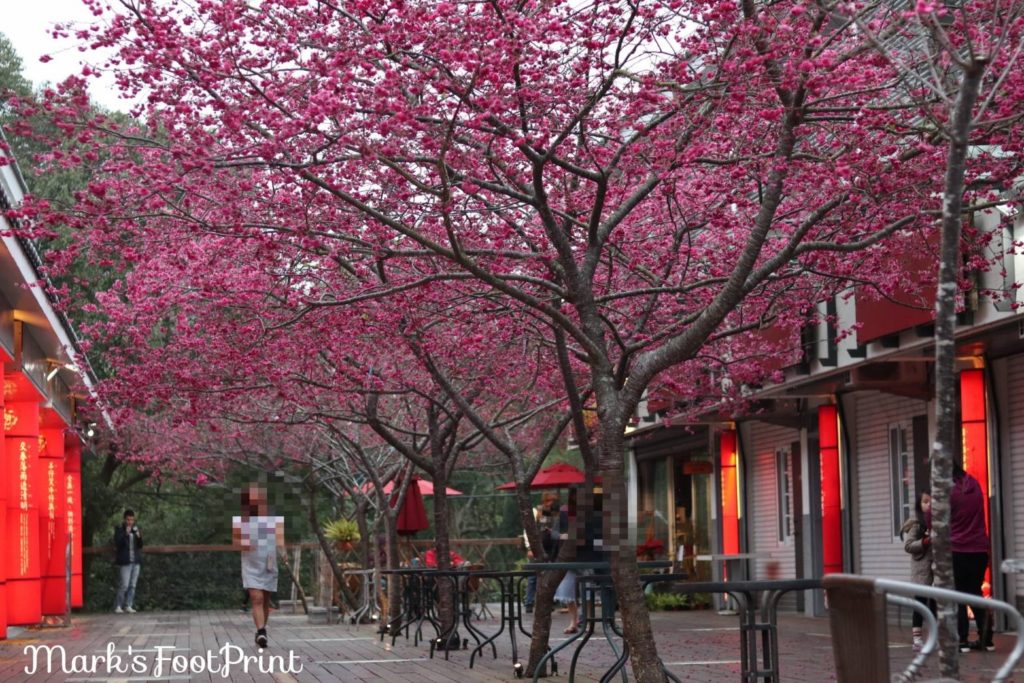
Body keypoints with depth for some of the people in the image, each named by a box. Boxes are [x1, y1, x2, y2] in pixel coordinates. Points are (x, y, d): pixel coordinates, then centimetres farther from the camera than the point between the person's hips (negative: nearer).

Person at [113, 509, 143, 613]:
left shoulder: (136, 528, 13)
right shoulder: (119, 529, -1)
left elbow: (140, 545, 12)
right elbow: (117, 543, -12)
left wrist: (138, 536, -7)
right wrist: (126, 534, -19)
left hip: (136, 561, 5)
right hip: (125, 561, -5)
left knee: (132, 585, 3)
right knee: (124, 585, -10)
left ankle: (128, 606, 8)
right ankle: (118, 606, 0)